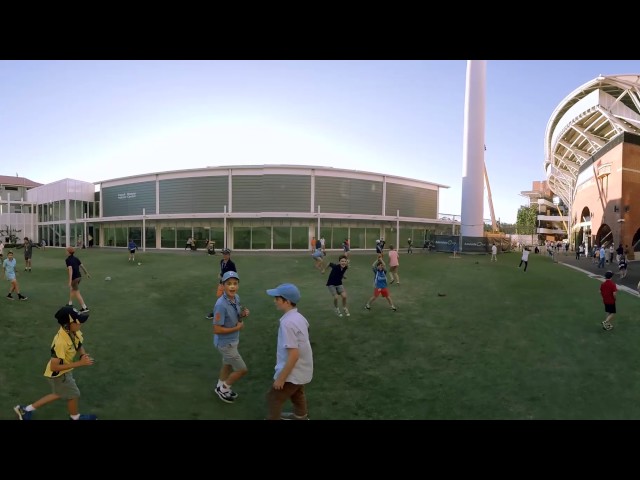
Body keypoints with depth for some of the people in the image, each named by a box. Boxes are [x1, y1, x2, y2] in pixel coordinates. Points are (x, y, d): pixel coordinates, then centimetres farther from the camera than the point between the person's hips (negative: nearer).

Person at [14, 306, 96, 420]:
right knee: (73, 395, 13)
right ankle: (76, 417, 43)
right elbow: (54, 367, -33)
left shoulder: (74, 332, -15)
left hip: (64, 371, 8)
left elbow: (80, 346, 5)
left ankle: (26, 409, 43)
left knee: (60, 394, 28)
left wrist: (83, 355, -16)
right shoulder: (60, 342, -38)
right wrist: (80, 363, -34)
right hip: (58, 374, -8)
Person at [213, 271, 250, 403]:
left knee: (228, 365, 27)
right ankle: (223, 388, 26)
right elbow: (217, 329, -28)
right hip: (225, 343, -8)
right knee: (242, 369, 3)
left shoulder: (236, 298, -7)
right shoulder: (221, 305, -32)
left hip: (232, 340, 8)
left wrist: (243, 314, -12)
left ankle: (222, 387, 51)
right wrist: (237, 328, -20)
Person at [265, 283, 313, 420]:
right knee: (296, 393, 32)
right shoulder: (298, 317, -2)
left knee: (274, 398, 10)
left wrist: (281, 378, -22)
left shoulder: (287, 323, -30)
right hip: (302, 369, 9)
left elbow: (294, 354, -32)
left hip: (293, 372, -9)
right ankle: (301, 416, 55)